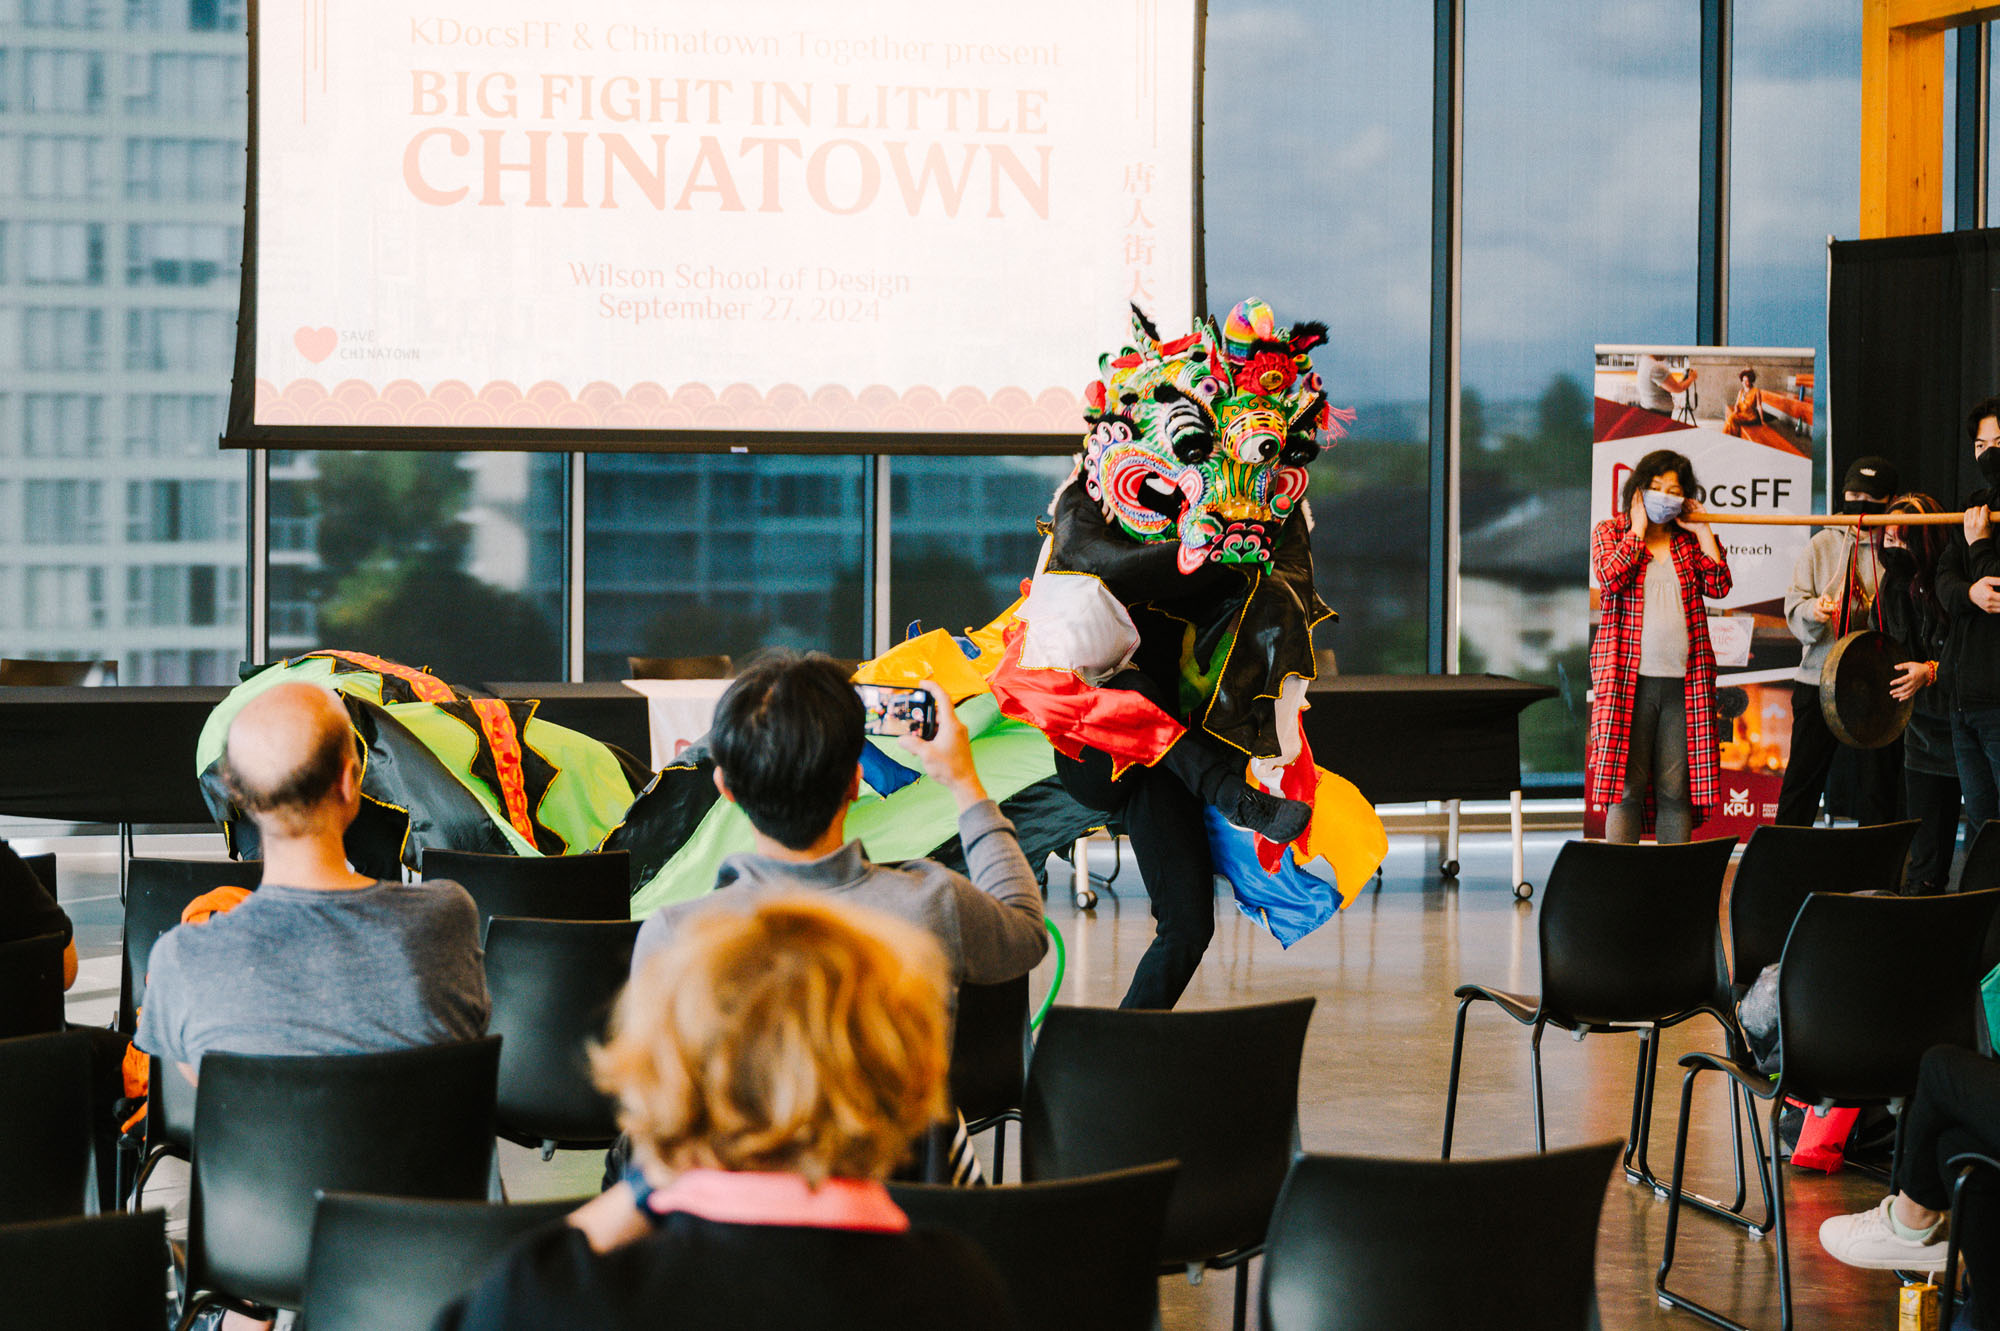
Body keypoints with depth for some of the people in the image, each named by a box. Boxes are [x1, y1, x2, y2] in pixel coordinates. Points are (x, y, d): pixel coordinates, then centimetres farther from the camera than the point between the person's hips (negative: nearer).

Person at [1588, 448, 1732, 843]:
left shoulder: (1689, 540, 15)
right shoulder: (1610, 532, 9)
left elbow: (1719, 585, 1)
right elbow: (1611, 577, -11)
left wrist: (1702, 529, 3)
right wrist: (1638, 528, -3)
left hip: (1684, 681, 3)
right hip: (1629, 680, -3)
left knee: (1676, 791, 2)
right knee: (1627, 787, -6)